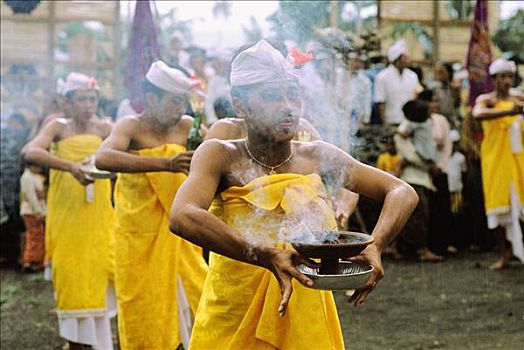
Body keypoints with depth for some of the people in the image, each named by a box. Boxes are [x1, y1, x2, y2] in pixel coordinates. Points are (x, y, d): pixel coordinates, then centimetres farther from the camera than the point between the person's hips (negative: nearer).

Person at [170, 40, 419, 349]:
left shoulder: (317, 156, -3)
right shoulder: (221, 156, -11)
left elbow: (403, 193, -5)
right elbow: (183, 216, -30)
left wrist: (375, 247, -25)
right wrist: (266, 257, -40)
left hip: (308, 322, 2)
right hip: (233, 325, -2)